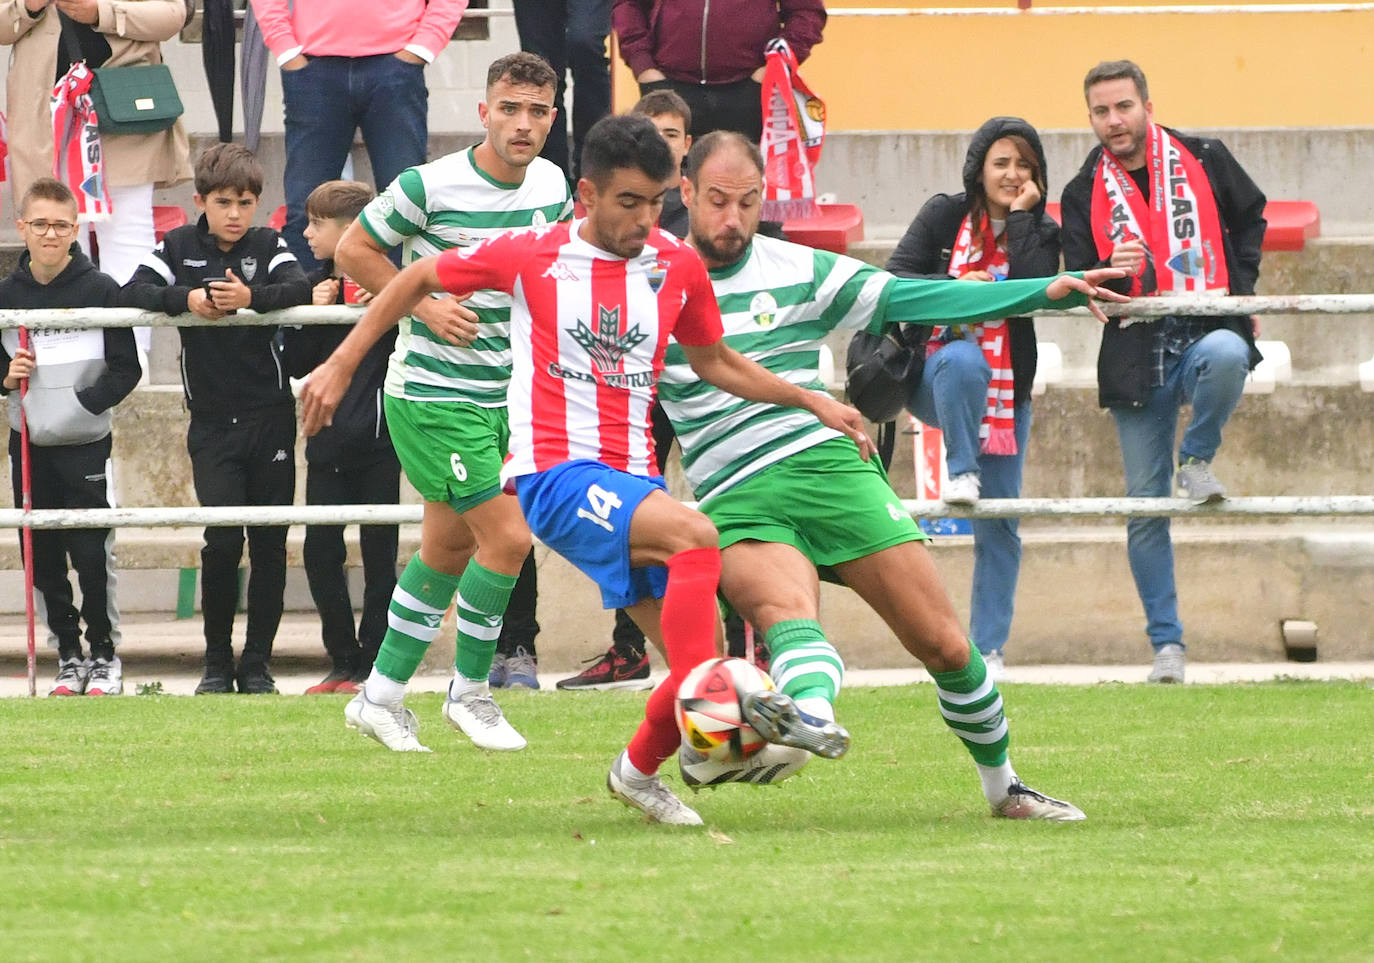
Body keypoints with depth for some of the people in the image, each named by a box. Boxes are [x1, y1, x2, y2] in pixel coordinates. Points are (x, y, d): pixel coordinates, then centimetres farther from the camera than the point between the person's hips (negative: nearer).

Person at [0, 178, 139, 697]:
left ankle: (104, 654, 9)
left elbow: (126, 370, -2)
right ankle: (68, 654, 15)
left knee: (93, 556, -5)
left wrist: (86, 401, -15)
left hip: (86, 445, -3)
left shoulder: (100, 290, -4)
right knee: (43, 559, 4)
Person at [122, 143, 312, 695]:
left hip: (270, 418, 0)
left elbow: (299, 288, -16)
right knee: (222, 540, -10)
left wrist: (252, 297, -34)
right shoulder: (179, 246, 5)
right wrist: (184, 299, -23)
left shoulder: (269, 246, 2)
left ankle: (257, 663, 12)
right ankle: (217, 662, 2)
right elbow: (133, 291, -6)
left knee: (270, 544, 2)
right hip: (212, 422, 0)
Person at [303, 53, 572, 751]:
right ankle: (469, 691, 5)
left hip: (500, 394, 7)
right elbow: (353, 251, -7)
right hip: (432, 395, -7)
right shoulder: (430, 186, -18)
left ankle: (382, 696, 24)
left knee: (448, 549, 13)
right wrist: (424, 305, -16)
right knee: (507, 536, -12)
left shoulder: (551, 186, 1)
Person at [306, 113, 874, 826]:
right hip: (553, 473, -5)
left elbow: (714, 363, 23)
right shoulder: (532, 255, -4)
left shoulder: (677, 265, 7)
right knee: (694, 534, -32)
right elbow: (418, 279, 10)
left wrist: (815, 402, 14)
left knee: (697, 666, -1)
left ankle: (640, 770, 25)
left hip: (632, 479, 5)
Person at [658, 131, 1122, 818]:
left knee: (945, 646, -2)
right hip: (736, 503, -2)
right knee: (786, 612, -35)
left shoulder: (801, 271, 11)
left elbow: (912, 298, 8)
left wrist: (1045, 293, 1)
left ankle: (1004, 786, 16)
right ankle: (808, 718, -64)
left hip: (830, 468, 2)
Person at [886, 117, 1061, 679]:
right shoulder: (944, 216, -1)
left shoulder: (1040, 232, 3)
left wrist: (1021, 217, -15)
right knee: (965, 359, -40)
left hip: (1007, 390, 2)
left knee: (1000, 524, -1)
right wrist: (952, 286, -25)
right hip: (933, 379, -2)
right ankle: (961, 474, -26)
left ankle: (988, 648, 4)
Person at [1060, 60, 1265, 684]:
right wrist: (1112, 274, -18)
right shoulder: (1085, 194, 5)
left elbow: (1249, 217, 20)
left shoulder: (1203, 161, 3)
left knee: (1226, 355, -40)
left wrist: (1240, 289, 8)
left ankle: (1197, 462, -12)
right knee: (1146, 506, -1)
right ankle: (1166, 644, 7)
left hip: (1207, 330, -1)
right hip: (1137, 357, 1)